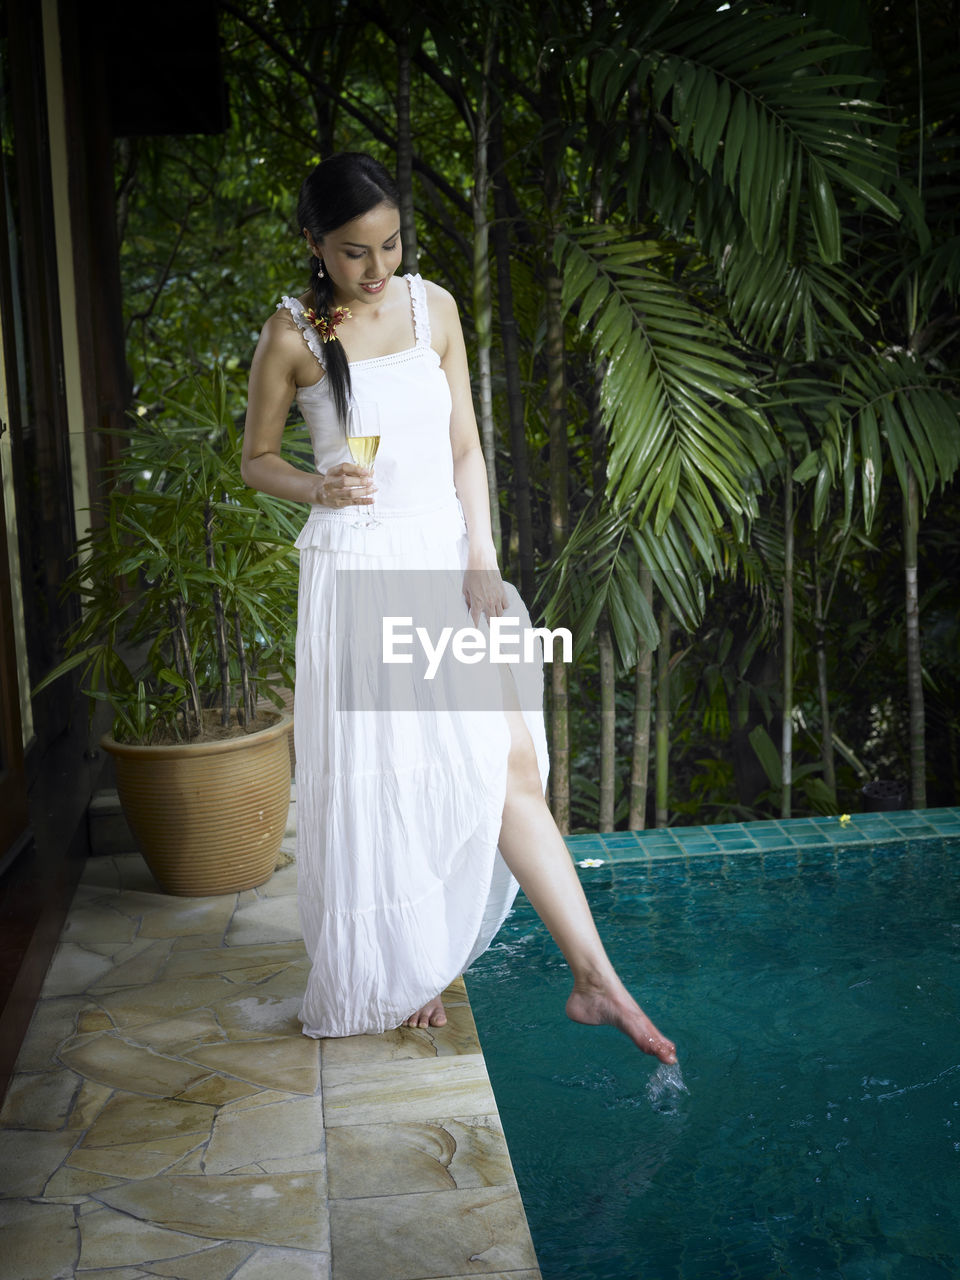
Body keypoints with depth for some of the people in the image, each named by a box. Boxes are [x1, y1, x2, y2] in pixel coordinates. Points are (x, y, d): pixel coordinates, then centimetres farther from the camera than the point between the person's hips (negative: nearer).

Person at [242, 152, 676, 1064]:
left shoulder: (432, 306, 8)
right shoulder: (292, 333, -2)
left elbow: (465, 448, 9)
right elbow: (256, 459, 6)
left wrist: (483, 563, -1)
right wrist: (318, 488, -15)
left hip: (448, 557, 3)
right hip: (358, 570, -3)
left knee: (513, 764, -2)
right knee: (376, 777, 2)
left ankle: (596, 980, 5)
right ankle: (394, 973, 24)